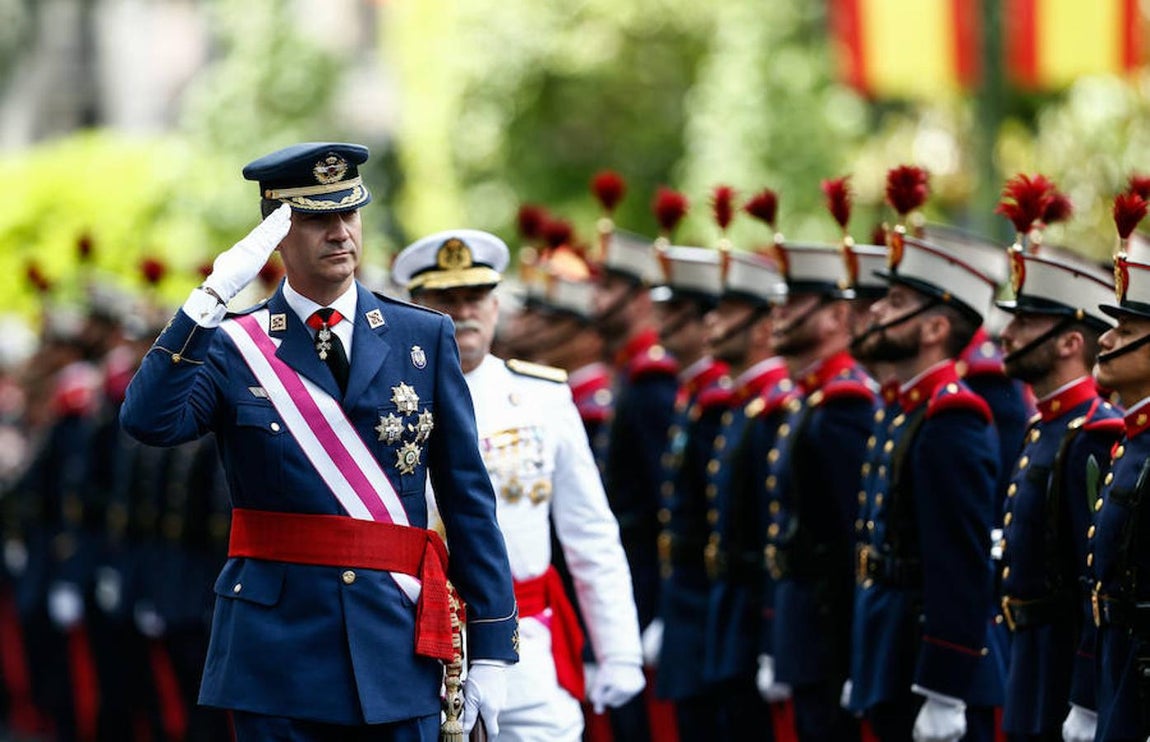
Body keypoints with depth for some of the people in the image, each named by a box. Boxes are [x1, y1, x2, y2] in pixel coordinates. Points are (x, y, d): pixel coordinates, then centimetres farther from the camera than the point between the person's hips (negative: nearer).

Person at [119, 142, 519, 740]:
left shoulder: (424, 337, 7)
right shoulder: (231, 346, 3)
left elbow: (468, 498, 7)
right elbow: (148, 422, -17)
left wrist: (491, 648, 3)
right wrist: (211, 299, -22)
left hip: (396, 643, 1)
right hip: (277, 649, -1)